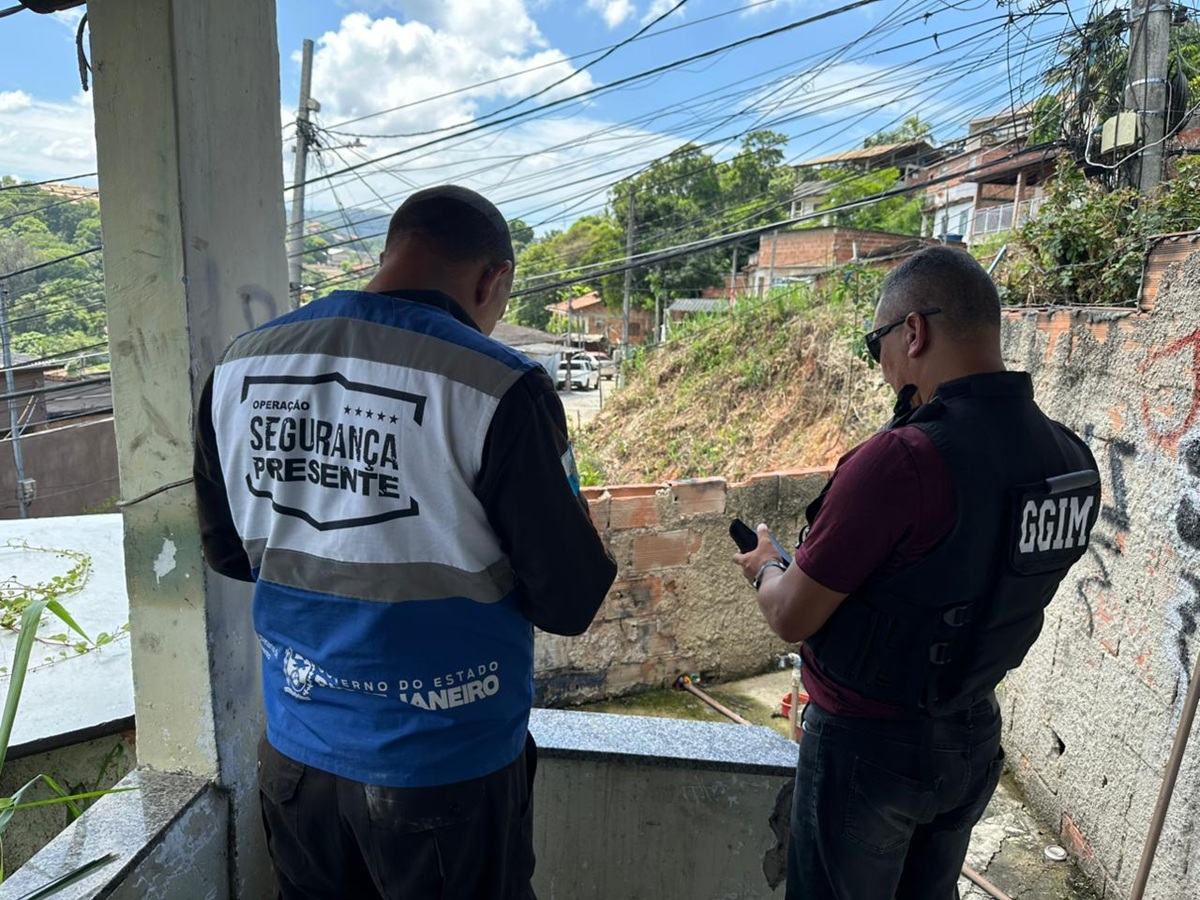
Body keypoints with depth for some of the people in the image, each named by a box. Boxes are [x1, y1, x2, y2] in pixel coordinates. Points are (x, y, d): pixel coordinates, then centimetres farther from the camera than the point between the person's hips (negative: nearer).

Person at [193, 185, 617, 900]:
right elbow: (571, 601, -17)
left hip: (295, 753, 5)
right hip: (446, 768, -4)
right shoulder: (498, 386, -24)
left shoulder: (239, 368, -6)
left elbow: (229, 553, 6)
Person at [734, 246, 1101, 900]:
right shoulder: (1071, 460, -5)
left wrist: (765, 568, 1)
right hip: (975, 738, 7)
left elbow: (791, 619, -22)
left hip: (868, 746, -7)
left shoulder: (901, 461, -30)